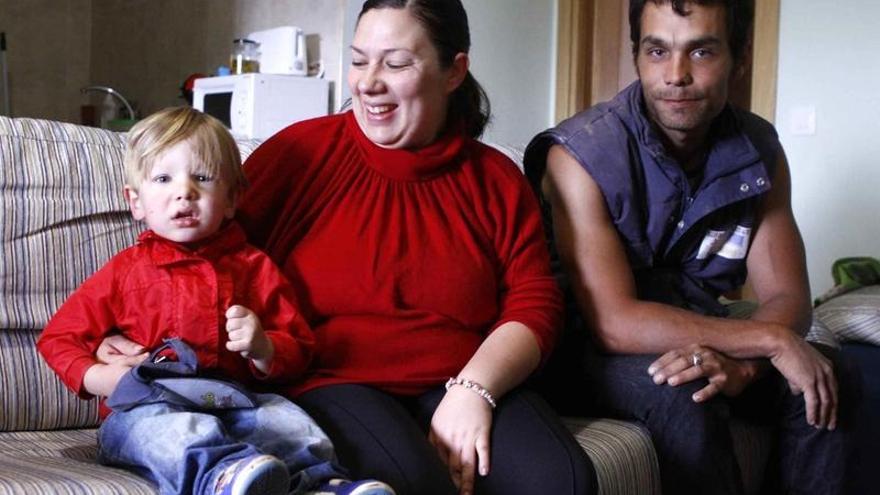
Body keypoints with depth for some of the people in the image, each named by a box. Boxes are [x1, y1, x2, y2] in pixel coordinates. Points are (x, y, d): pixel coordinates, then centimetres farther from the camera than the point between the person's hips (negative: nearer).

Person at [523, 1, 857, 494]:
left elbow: (787, 296, -6)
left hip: (701, 338, 5)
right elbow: (614, 323, -27)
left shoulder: (760, 150, -3)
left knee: (825, 385, -17)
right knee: (683, 395, -33)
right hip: (605, 355, -5)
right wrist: (770, 340, -27)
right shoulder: (579, 155, -21)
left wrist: (740, 363, -30)